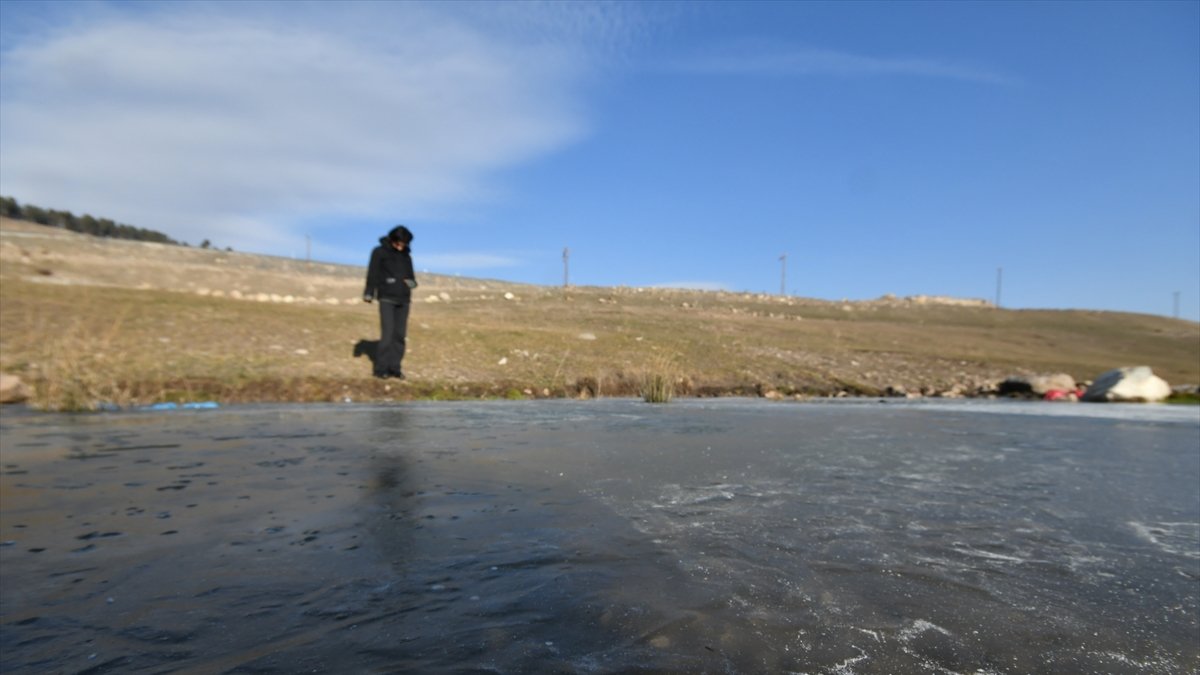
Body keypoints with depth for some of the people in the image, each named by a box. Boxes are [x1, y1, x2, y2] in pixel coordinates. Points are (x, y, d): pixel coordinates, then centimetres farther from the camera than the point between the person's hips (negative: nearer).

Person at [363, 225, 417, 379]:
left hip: (403, 300, 5)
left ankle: (394, 367, 8)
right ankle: (381, 368, -6)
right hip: (387, 299, -4)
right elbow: (373, 274, -6)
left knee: (400, 334, 2)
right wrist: (369, 294, -16)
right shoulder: (379, 252, -1)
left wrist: (411, 281, -8)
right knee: (387, 333, -12)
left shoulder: (406, 255, 12)